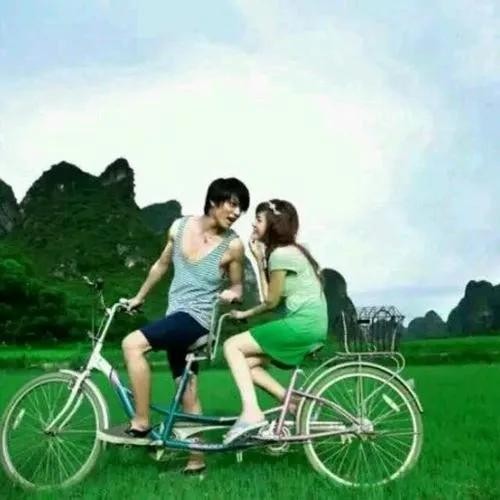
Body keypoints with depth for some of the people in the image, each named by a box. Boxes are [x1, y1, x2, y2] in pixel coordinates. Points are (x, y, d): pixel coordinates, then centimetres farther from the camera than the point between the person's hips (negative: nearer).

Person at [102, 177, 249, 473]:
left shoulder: (233, 245, -10)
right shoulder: (180, 227, 2)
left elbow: (237, 285, 5)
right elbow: (162, 265, 17)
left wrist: (233, 294, -19)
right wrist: (139, 297, 26)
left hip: (197, 318, -5)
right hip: (176, 316, 6)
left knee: (132, 344, -24)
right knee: (187, 393, 10)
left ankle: (141, 426, -13)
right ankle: (196, 460, 24)